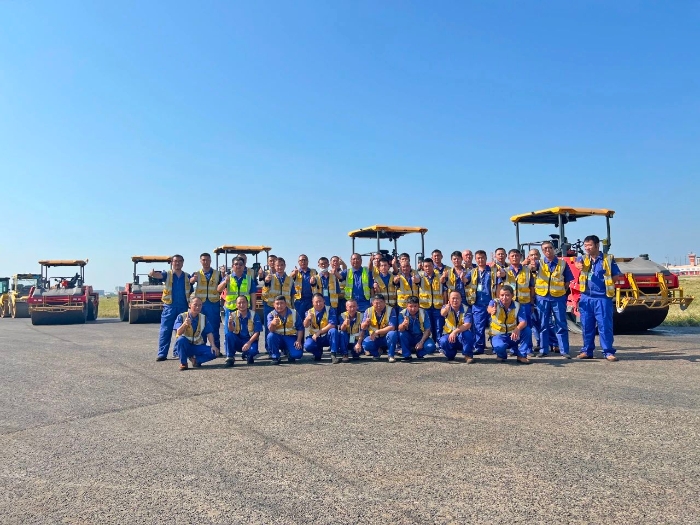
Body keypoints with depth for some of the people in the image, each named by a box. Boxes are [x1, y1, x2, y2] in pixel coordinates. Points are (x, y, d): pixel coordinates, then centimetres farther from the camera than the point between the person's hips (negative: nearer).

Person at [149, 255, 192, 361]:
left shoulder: (187, 276, 10)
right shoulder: (167, 274, 3)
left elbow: (191, 292, 14)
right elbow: (159, 275, -19)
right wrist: (152, 273, -42)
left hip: (183, 307, 2)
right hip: (169, 306, -2)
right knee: (165, 331, -4)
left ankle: (178, 352, 18)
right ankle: (162, 354, -1)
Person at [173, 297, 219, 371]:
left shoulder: (203, 318, 3)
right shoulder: (181, 317, -8)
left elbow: (209, 333, -1)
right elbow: (178, 333, -21)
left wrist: (213, 345, -17)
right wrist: (184, 324, -43)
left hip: (198, 346, 3)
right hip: (185, 346, -2)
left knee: (214, 352, -22)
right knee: (181, 339, -37)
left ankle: (195, 359, 2)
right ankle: (183, 363, -16)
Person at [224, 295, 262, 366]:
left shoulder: (253, 315, -5)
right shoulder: (233, 315, -1)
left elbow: (257, 332, -9)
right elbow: (231, 331, -13)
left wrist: (249, 343, -24)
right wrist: (230, 322, -35)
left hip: (250, 340, -2)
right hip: (237, 341, 2)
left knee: (253, 350, -34)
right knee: (228, 334, -27)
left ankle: (247, 355, 5)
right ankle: (230, 358, -17)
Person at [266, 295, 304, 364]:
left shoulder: (294, 313, 1)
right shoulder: (271, 314, -4)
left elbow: (300, 328, 4)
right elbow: (271, 330, -21)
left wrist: (298, 341, -10)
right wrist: (272, 323, -45)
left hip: (291, 338, 0)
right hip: (278, 338, 0)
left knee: (297, 354, -25)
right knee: (270, 336, -33)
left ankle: (287, 351, 13)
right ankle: (275, 357, -12)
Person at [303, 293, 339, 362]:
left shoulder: (330, 310, -7)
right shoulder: (309, 312, -1)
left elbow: (332, 325, -18)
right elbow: (305, 326, -14)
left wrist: (319, 332, -23)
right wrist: (308, 318, -37)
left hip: (327, 337, -1)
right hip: (315, 337, 1)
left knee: (333, 331, -33)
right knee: (307, 346, -29)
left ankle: (333, 355, -26)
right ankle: (318, 353, 6)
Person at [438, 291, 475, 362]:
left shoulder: (466, 308, -9)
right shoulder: (446, 307, -6)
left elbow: (468, 325, -23)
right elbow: (442, 313, -33)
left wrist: (455, 332, -38)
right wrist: (447, 308, -58)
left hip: (463, 337, -1)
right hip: (449, 335, 1)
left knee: (467, 333, -33)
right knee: (443, 341, -30)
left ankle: (468, 355, -11)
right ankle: (450, 355, 4)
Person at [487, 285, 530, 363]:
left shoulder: (517, 306, -7)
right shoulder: (495, 303, -13)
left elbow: (523, 322, -19)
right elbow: (489, 308, -39)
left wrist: (517, 329, -43)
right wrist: (491, 310, -66)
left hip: (513, 335, 3)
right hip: (499, 336, -2)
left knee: (527, 330, -25)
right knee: (499, 347, -35)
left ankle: (522, 355, -7)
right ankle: (501, 355, 5)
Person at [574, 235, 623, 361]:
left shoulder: (608, 259, 3)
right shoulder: (584, 259, 10)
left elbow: (616, 276, 5)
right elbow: (577, 262, -14)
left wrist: (609, 287, -7)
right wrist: (578, 265, -36)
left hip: (602, 298, -3)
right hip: (586, 298, 3)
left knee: (605, 325, -3)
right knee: (587, 326, 8)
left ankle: (608, 352, 4)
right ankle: (587, 351, 17)